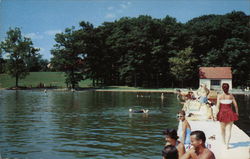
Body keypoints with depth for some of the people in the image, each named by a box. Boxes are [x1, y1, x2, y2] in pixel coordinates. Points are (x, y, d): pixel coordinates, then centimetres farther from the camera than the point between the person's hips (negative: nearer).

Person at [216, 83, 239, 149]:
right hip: (230, 113, 0)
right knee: (229, 129, 2)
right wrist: (237, 112, 16)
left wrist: (217, 114, -4)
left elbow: (218, 106, -11)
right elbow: (235, 105, 2)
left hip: (222, 113, 0)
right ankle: (227, 144, -10)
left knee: (222, 128, 18)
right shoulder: (231, 96, 0)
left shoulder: (219, 96, -6)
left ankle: (224, 142, 35)